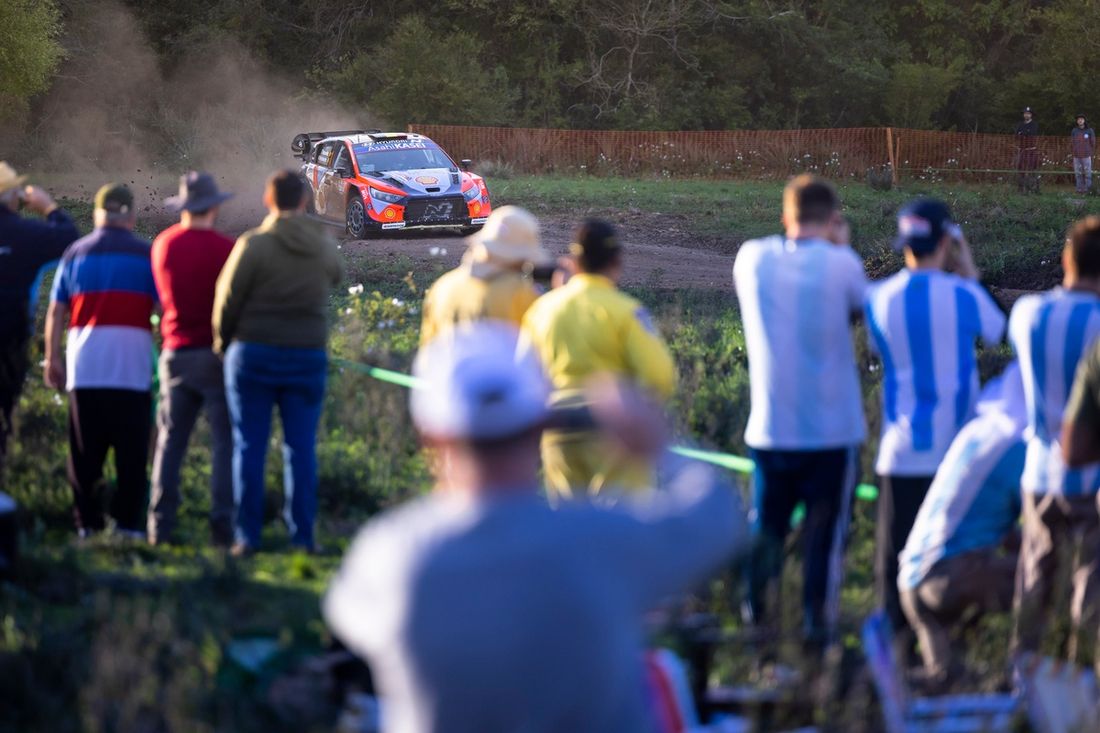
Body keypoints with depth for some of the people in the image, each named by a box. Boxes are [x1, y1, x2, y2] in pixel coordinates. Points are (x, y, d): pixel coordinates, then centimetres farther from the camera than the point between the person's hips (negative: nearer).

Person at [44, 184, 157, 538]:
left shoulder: (75, 253, 10)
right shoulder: (146, 254, 4)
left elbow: (55, 312, 9)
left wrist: (52, 358, 16)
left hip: (84, 366, 2)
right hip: (132, 368, -2)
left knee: (85, 453, 6)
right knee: (132, 452, 2)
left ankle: (88, 523, 3)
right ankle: (128, 523, -4)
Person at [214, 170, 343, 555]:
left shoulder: (253, 244, -11)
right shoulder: (324, 246, 2)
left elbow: (227, 301, -7)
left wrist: (223, 343, 10)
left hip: (252, 354, -2)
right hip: (307, 357, 2)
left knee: (249, 447, 3)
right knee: (301, 448, 6)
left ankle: (247, 536, 2)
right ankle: (302, 535, 3)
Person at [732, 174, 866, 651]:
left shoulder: (752, 259, -4)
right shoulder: (841, 264, -13)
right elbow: (861, 307, 5)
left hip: (770, 428, 3)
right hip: (833, 429, -3)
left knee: (766, 526, 16)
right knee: (825, 532, 7)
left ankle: (756, 612, 20)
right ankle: (817, 625, 9)